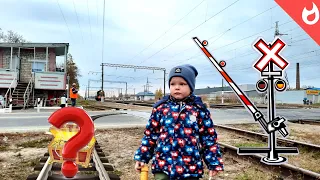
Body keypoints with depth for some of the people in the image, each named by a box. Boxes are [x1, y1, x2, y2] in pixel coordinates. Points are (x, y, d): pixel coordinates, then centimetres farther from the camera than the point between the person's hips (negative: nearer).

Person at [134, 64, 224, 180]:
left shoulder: (199, 110, -3)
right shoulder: (160, 108, 0)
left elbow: (209, 137, 2)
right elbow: (150, 135, 6)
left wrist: (214, 163, 0)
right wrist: (141, 157, 6)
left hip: (191, 168, 0)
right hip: (162, 166, 1)